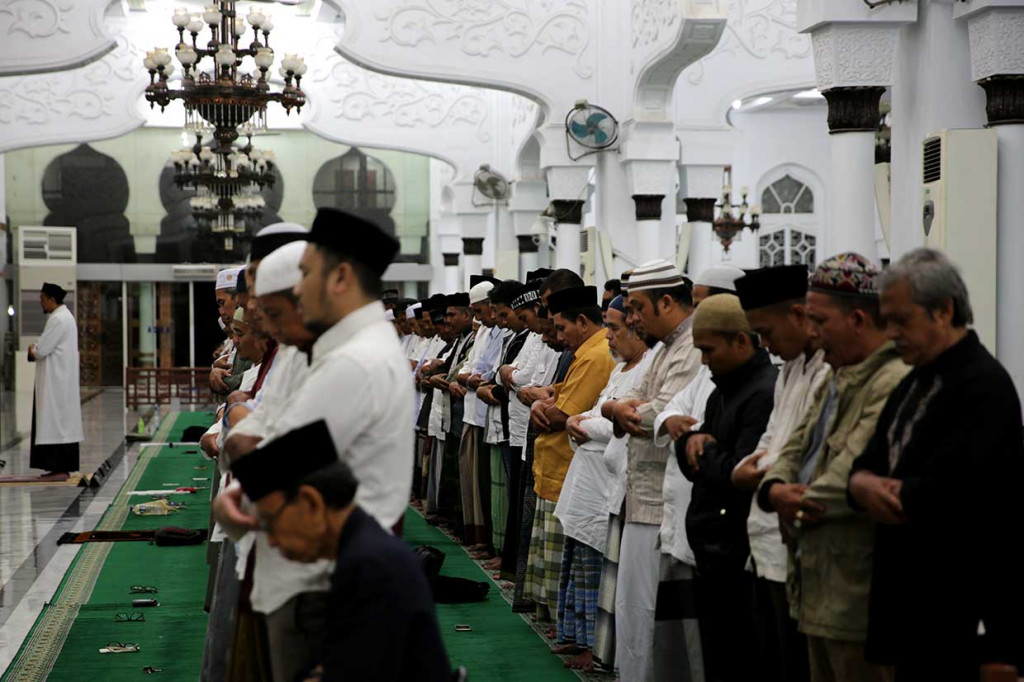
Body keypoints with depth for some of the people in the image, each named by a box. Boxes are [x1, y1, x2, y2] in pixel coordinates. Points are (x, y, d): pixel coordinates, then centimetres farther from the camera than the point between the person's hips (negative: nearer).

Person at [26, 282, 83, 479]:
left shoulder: (58, 320, -17)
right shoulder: (65, 316, 17)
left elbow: (41, 350, -18)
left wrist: (33, 350, 2)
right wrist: (36, 349, 4)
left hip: (56, 383, -10)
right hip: (60, 380, 10)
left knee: (57, 424, -8)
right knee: (62, 425, 11)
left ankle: (60, 469, -8)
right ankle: (61, 467, 14)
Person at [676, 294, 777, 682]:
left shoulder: (765, 393, -17)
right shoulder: (724, 389, 15)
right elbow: (693, 463, 19)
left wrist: (703, 452, -5)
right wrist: (693, 440, -4)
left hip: (739, 564, -10)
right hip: (714, 556, 10)